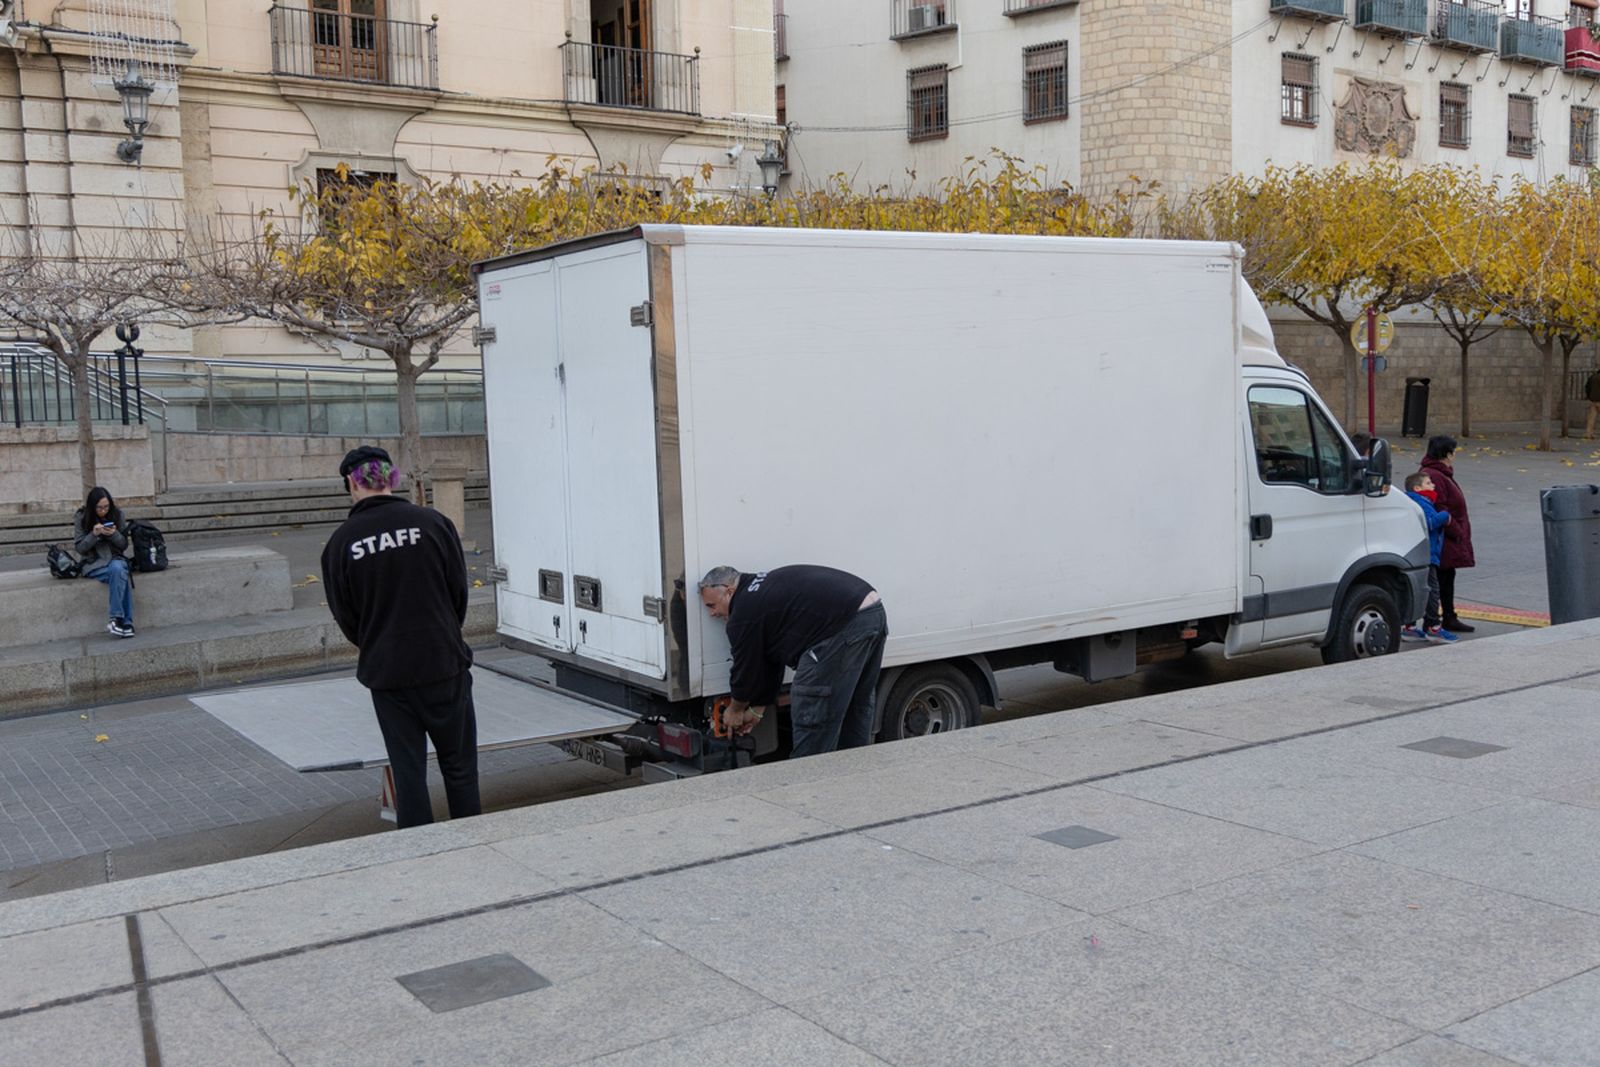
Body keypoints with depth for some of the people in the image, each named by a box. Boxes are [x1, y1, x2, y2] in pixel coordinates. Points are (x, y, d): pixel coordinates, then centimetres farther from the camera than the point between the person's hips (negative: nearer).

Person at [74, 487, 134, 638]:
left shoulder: (117, 514, 2)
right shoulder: (81, 518, -3)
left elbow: (124, 545, 5)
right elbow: (79, 548, -3)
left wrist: (114, 534, -17)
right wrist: (94, 534, -20)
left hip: (115, 558, 2)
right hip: (93, 563, -2)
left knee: (117, 569, -36)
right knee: (121, 574, -33)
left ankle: (117, 619, -34)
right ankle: (126, 623, -35)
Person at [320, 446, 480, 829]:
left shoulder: (340, 543, -4)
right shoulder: (433, 523, -5)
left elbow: (344, 615, 2)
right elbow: (460, 591, 1)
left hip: (386, 672, 0)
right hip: (444, 664, 0)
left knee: (408, 772, 9)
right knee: (459, 766, 12)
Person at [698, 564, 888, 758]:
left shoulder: (745, 613, -1)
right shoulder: (766, 590, 27)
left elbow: (746, 669, 8)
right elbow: (771, 662, 32)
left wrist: (735, 710, 27)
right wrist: (757, 710, 37)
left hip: (843, 628, -10)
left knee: (812, 716, 1)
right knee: (856, 709, 22)